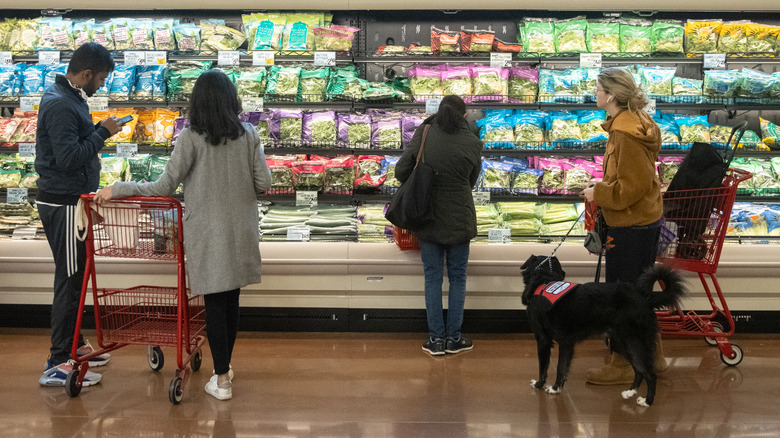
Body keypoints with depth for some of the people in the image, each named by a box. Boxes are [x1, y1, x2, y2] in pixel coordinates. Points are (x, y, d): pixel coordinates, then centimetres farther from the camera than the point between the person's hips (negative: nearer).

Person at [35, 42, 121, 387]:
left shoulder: (70, 98, 13)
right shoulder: (59, 105, -19)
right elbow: (69, 157, -25)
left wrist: (99, 130, 4)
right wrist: (103, 133, -17)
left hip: (71, 200, 10)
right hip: (63, 204, -10)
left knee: (75, 276, 17)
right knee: (70, 279, -6)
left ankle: (73, 344, 30)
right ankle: (57, 364, 0)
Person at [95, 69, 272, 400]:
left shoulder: (190, 139, -10)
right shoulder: (248, 134, -2)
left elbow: (163, 187, -9)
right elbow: (263, 182, -1)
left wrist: (117, 188, 0)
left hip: (207, 233, -3)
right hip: (241, 230, 3)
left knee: (214, 303, 2)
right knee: (231, 299, 14)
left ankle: (222, 380, 6)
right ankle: (225, 365, 29)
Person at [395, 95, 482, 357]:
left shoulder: (423, 136, -7)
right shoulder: (472, 143, -8)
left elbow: (401, 172, -4)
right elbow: (472, 180, 4)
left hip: (427, 218, 1)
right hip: (458, 220, -1)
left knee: (433, 277, 8)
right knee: (457, 276, 10)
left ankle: (436, 339, 11)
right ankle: (453, 338, 14)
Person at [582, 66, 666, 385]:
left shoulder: (626, 132, -21)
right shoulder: (636, 122, 11)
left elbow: (633, 185, -24)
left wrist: (598, 194, -13)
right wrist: (601, 190, 13)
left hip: (631, 226, -10)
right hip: (646, 219, 10)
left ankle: (623, 366, 12)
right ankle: (651, 355, 31)